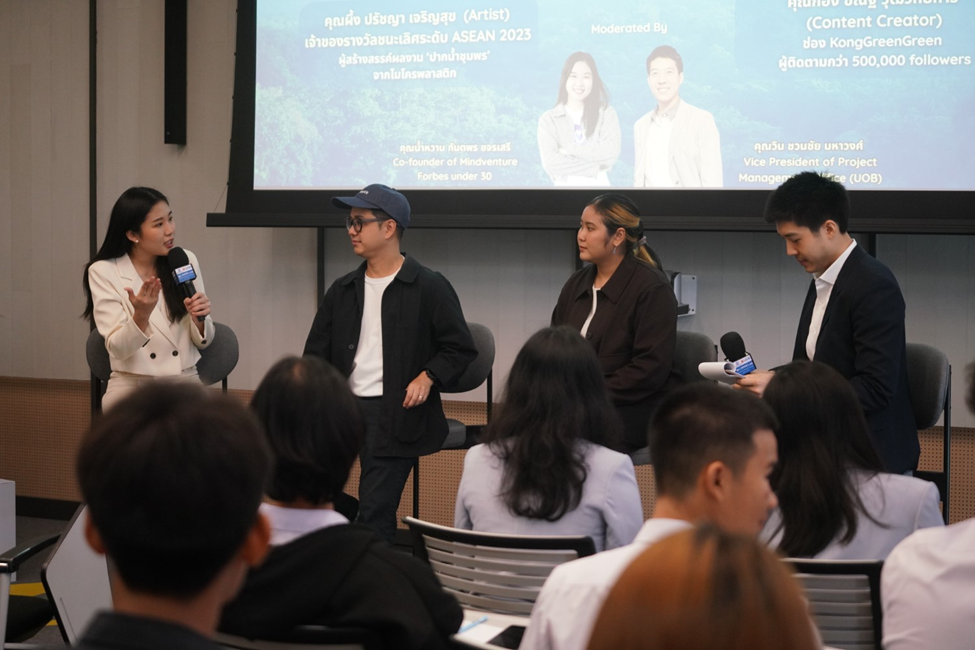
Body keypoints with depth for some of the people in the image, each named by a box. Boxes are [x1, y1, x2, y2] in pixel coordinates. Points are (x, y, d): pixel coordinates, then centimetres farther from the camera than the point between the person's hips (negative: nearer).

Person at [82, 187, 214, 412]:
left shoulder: (186, 261, 2)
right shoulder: (103, 272, -6)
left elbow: (203, 341, 7)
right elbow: (117, 348, -13)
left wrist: (199, 319, -16)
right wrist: (141, 316, -32)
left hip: (184, 380, 2)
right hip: (131, 383, -2)